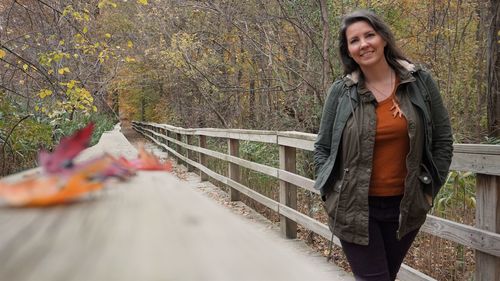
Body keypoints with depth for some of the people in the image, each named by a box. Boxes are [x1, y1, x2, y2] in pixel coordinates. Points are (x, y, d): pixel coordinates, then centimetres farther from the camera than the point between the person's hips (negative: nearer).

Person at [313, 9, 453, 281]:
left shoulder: (420, 81, -2)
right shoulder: (341, 92, -5)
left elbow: (442, 139, 5)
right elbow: (322, 148, 3)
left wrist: (430, 188, 3)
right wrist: (331, 193, -5)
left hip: (405, 205, 2)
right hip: (354, 207, -2)